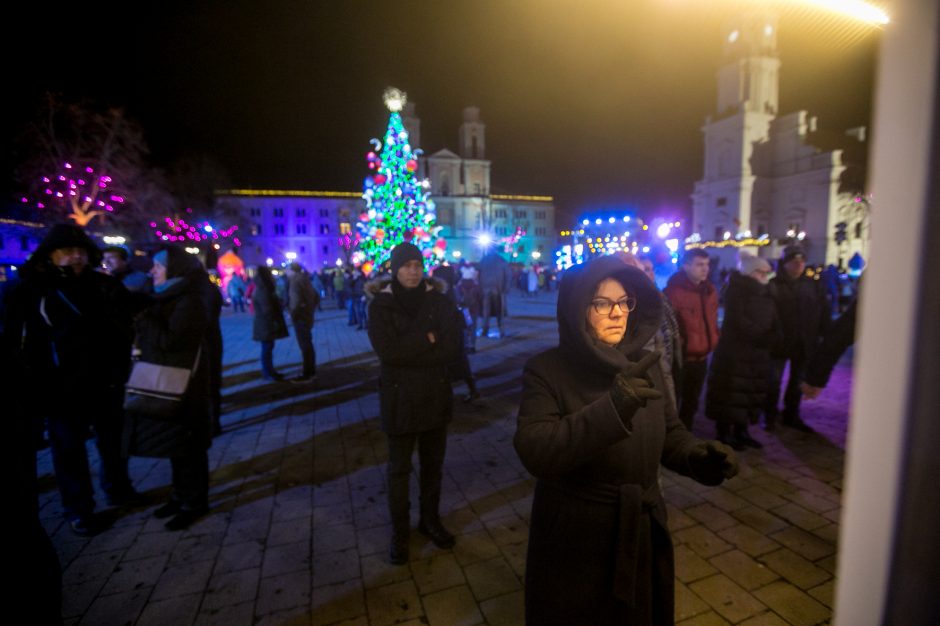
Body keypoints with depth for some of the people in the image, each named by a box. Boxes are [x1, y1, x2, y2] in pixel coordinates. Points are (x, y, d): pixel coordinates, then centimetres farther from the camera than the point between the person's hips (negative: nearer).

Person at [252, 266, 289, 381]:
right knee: (267, 348, -1)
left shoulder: (265, 289, 13)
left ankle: (269, 371, 24)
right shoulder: (262, 291, -19)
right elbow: (267, 310, -23)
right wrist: (274, 322, -16)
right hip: (266, 325, -10)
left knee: (268, 347, 15)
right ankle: (267, 373, 7)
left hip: (267, 324, 10)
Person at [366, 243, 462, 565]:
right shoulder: (380, 305, -6)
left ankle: (431, 520, 36)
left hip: (436, 395, 3)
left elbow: (452, 348, -10)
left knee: (433, 463, 16)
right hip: (399, 398, -2)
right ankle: (399, 531, 29)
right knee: (399, 468, 11)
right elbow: (387, 350, -19)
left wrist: (408, 352, -16)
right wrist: (426, 340, -17)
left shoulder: (439, 301, -1)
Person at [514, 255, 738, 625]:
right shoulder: (546, 371, -19)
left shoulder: (645, 364, -3)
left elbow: (668, 431, 7)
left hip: (643, 535, 5)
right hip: (575, 544, -4)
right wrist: (611, 407, -42)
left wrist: (695, 455, -15)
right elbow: (534, 452, -31)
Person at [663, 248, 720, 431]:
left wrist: (712, 341, 14)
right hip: (680, 359, -8)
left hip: (701, 358, 8)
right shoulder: (673, 291, -18)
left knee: (691, 404, 21)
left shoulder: (710, 290, 6)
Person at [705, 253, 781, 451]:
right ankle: (724, 434, 8)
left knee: (751, 393, 11)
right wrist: (764, 336, -10)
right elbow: (741, 323, -16)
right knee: (730, 394, -3)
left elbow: (775, 326, 7)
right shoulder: (736, 291, -6)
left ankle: (741, 431, 23)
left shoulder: (767, 295, 14)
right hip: (733, 353, -7)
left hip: (758, 355, 7)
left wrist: (771, 339, -13)